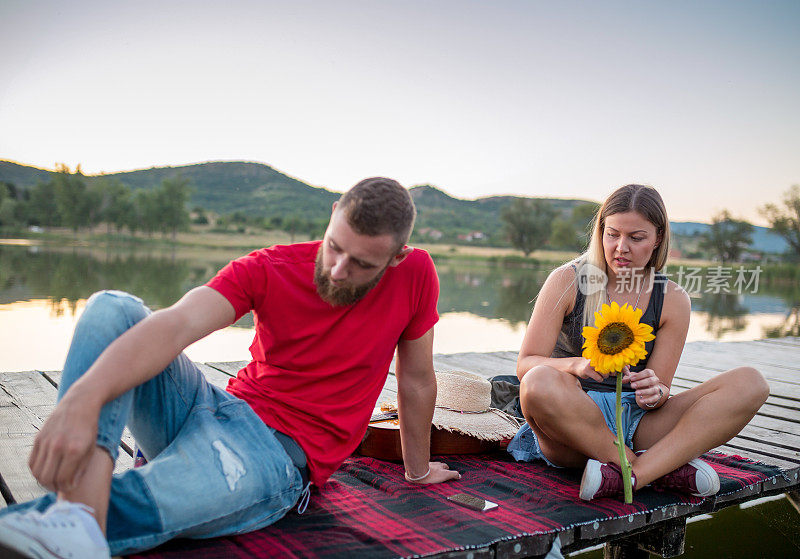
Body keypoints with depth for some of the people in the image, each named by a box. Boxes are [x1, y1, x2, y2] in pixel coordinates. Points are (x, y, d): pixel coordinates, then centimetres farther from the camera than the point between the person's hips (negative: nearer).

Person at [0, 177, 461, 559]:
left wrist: (419, 471, 19)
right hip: (219, 407, 4)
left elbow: (417, 378, 6)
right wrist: (83, 400, -39)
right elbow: (177, 326, -22)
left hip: (280, 454, -3)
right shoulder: (268, 269, -6)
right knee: (111, 307, -19)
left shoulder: (415, 274, -7)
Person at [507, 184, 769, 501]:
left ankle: (633, 475, -30)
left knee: (750, 384, -15)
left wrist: (655, 393, -23)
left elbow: (660, 391, 2)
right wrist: (577, 365, -30)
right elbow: (525, 365, -9)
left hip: (636, 422, 3)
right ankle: (664, 470, -21)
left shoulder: (672, 300, 3)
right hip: (570, 422, -3)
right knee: (540, 382, -39)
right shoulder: (566, 281, -4)